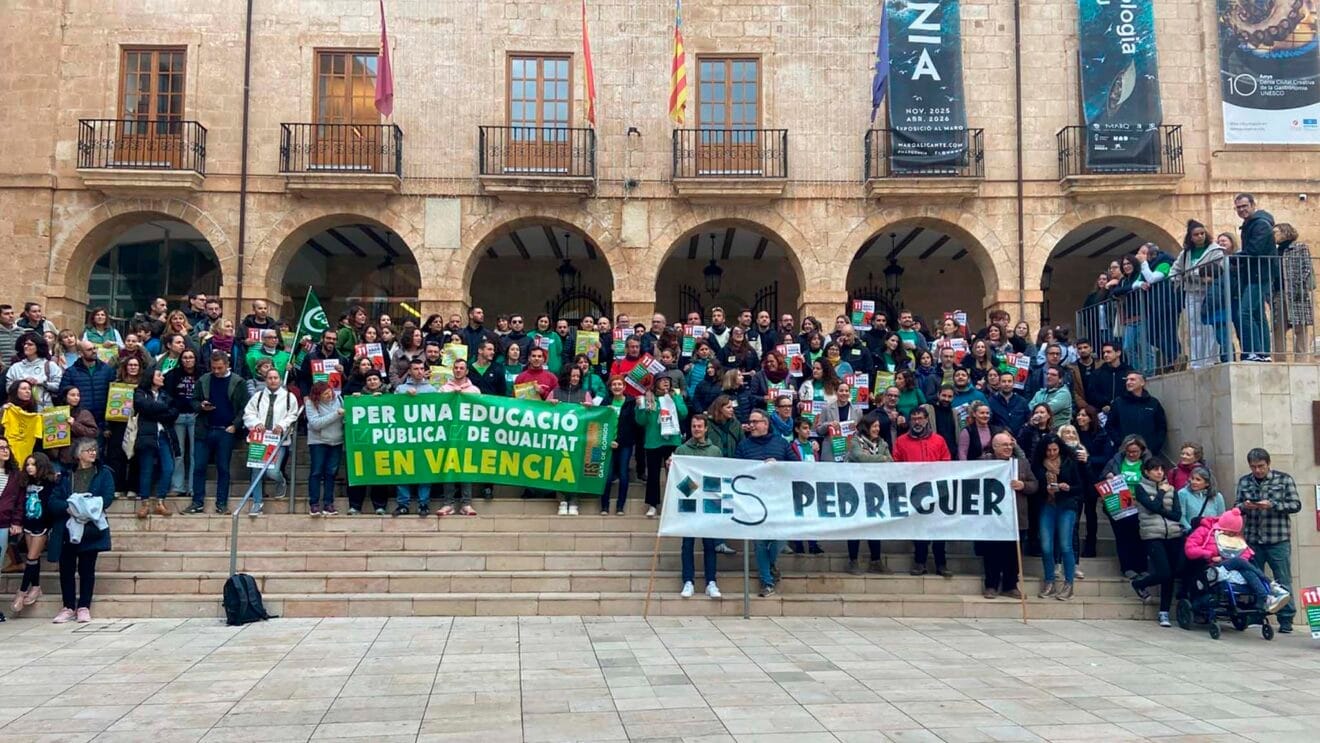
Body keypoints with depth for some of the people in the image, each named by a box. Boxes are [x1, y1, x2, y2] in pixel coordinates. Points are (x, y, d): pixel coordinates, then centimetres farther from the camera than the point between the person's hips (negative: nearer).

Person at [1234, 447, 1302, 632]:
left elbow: (1296, 505, -3)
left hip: (1278, 540, -3)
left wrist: (1272, 505, -17)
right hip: (1252, 539, 3)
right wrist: (1244, 506, -12)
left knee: (1283, 582, 1)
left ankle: (1286, 619, 9)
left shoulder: (1284, 479, 0)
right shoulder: (1244, 481, 8)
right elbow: (1236, 506, 11)